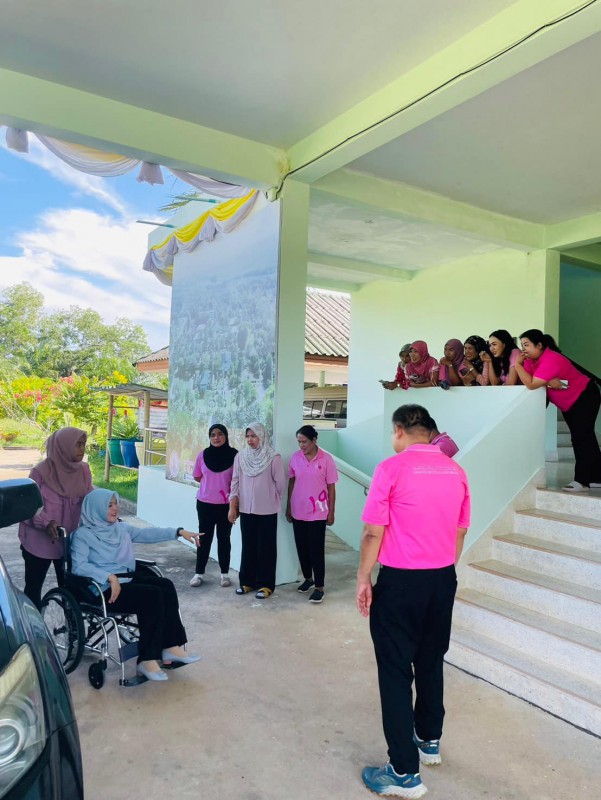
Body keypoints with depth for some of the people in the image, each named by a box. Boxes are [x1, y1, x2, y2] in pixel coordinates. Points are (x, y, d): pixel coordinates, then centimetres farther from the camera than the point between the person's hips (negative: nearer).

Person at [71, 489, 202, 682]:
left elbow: (147, 533, 12)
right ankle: (147, 659, -22)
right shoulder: (83, 534, -2)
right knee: (153, 595, -27)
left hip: (128, 578, 7)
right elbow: (79, 566, -15)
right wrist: (110, 577, -25)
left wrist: (179, 532, 2)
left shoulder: (121, 527, 18)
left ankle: (170, 647, -16)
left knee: (166, 585, -20)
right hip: (105, 588, -7)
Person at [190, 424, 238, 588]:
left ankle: (225, 573, 19)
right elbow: (197, 477, 11)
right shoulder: (203, 454, -1)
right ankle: (199, 573, 18)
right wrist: (212, 484, 2)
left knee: (224, 538, 9)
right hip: (205, 503, 1)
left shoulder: (234, 455, -7)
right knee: (204, 538, 8)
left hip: (226, 504, -1)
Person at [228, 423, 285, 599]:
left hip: (267, 510, -3)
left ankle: (265, 584, 14)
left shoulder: (273, 458, -9)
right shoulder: (240, 457, 2)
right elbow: (235, 482, 4)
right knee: (248, 546, 12)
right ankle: (247, 581, 25)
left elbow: (280, 483, -3)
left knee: (266, 547, 5)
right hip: (245, 509, 4)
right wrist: (232, 507, 0)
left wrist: (272, 500, 8)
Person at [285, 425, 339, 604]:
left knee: (316, 550, 1)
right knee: (302, 547, 14)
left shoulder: (326, 459, -10)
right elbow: (291, 482, 8)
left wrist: (331, 512, -4)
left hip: (318, 513, -4)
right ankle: (308, 578, 34)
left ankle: (319, 586, 13)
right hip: (298, 511, 4)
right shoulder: (295, 457, -1)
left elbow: (331, 487, -5)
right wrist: (288, 507, 9)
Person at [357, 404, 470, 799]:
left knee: (395, 670, 5)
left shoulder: (392, 468, -14)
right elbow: (460, 532, 11)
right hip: (443, 579, 6)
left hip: (401, 581, -6)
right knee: (431, 662, 22)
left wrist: (363, 579, -2)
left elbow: (373, 532, -13)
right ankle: (430, 741, 39)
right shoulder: (456, 471, 3)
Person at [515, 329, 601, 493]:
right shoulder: (530, 358, -6)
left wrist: (518, 364, -33)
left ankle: (581, 480, -7)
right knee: (585, 438, 14)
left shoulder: (551, 359, -32)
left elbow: (531, 384, -40)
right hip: (567, 403, 9)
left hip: (584, 396, -9)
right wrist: (547, 381, -32)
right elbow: (526, 380, -19)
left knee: (581, 438, -11)